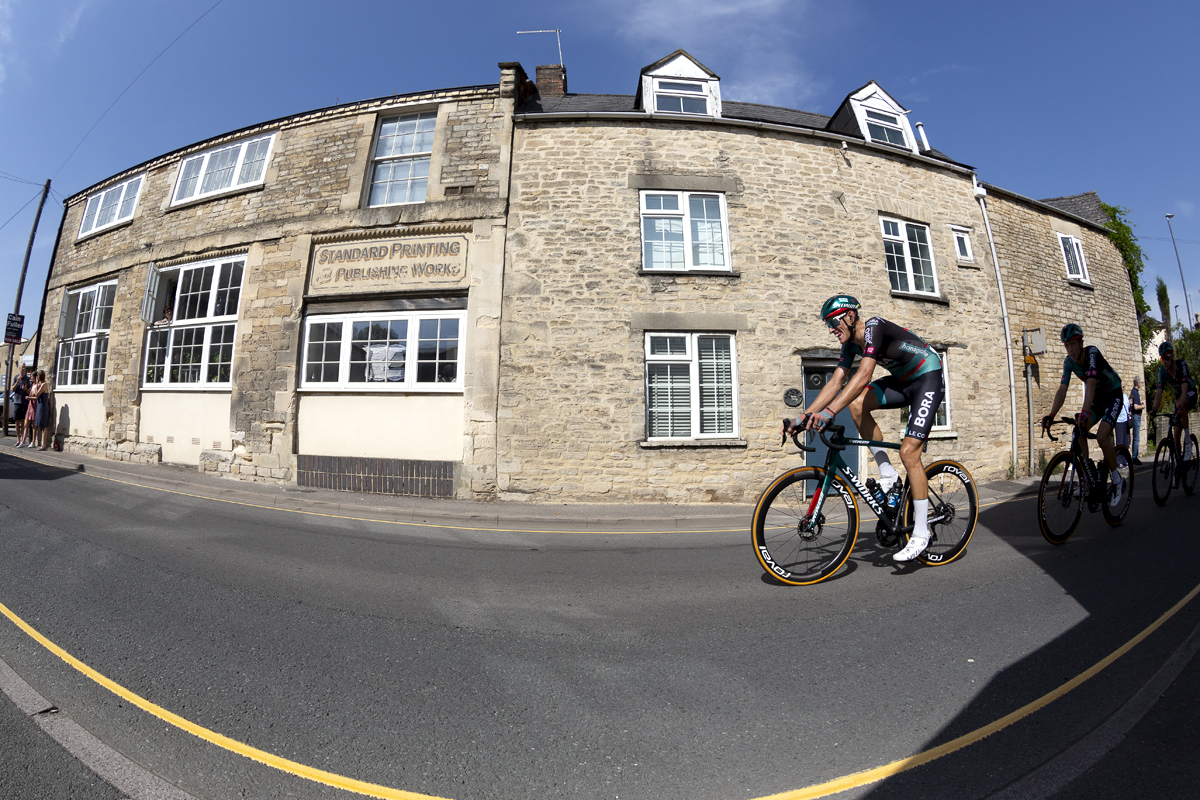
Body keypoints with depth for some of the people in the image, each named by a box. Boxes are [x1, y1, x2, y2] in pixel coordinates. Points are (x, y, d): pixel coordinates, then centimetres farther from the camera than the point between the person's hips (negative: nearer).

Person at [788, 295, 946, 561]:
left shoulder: (874, 327, -26)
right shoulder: (851, 343, -1)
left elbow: (863, 376, -39)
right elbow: (836, 383, -5)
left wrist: (829, 412, -48)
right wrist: (805, 416, -14)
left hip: (928, 379, -8)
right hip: (903, 382, 8)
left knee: (909, 452, -15)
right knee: (856, 403, -17)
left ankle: (921, 533, -2)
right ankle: (887, 473, -4)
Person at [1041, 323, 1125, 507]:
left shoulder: (1092, 352, -27)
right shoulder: (1068, 361, -10)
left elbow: (1091, 383, -40)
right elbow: (1062, 390, -15)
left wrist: (1085, 412, -52)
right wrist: (1051, 415, -28)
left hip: (1113, 395, -5)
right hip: (1096, 399, 6)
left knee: (1101, 436, -21)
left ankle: (1117, 481, 0)